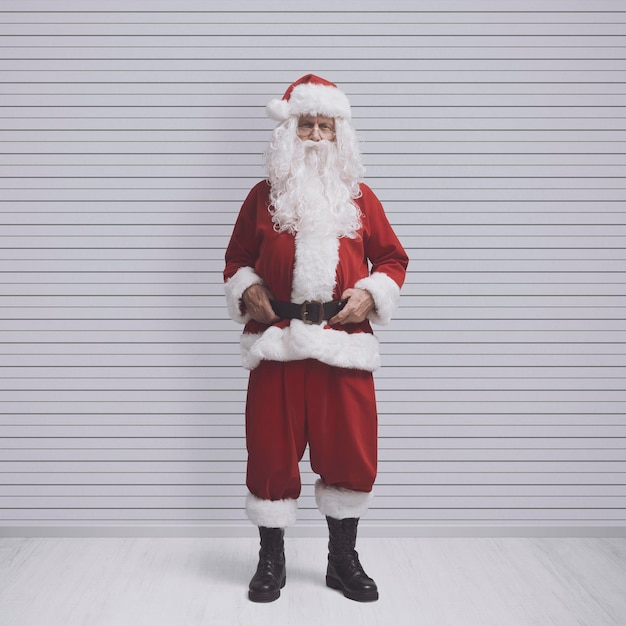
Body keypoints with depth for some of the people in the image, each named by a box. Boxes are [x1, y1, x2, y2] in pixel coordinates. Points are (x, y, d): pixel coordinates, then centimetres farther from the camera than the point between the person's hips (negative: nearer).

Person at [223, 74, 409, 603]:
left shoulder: (360, 197, 10)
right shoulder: (264, 196, 9)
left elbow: (393, 259, 13)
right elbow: (237, 259, 15)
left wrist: (371, 293, -4)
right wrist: (247, 290, -4)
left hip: (345, 343, 1)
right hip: (277, 343, 0)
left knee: (351, 451, 4)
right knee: (272, 449, 3)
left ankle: (343, 559, 22)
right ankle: (271, 560, 20)